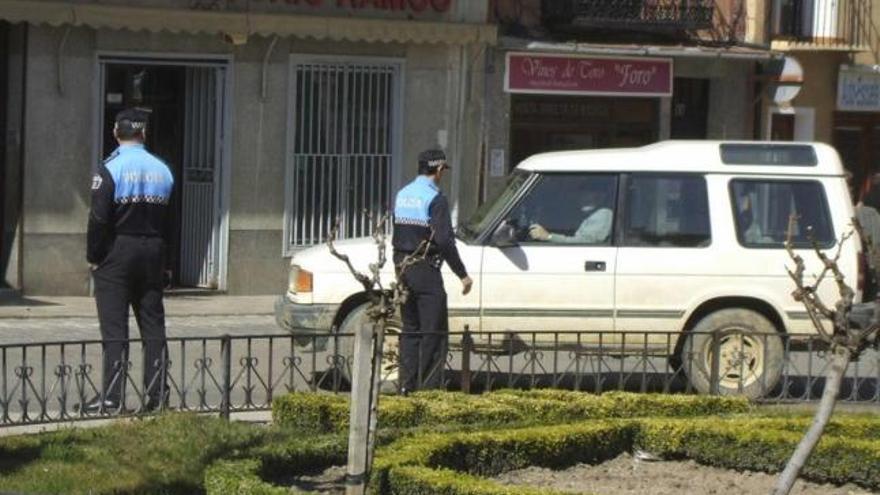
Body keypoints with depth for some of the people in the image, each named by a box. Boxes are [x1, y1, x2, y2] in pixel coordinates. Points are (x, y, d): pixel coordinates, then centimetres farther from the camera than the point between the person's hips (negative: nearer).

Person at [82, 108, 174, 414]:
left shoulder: (111, 169, -10)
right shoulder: (162, 170, 7)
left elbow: (99, 219, -15)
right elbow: (169, 219, 8)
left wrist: (93, 257, -5)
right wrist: (160, 256, 14)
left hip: (117, 252, -5)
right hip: (152, 255, 5)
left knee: (114, 328, -4)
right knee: (153, 326, 9)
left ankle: (112, 397, -6)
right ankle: (156, 394, 9)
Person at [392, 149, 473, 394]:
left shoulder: (402, 194, 11)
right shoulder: (435, 198, -13)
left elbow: (397, 233, 13)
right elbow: (444, 240, -19)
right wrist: (462, 275, -16)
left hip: (402, 266, 8)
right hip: (425, 269, -8)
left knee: (410, 329, 13)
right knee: (433, 331, -4)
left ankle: (406, 386, 13)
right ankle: (429, 387, -8)